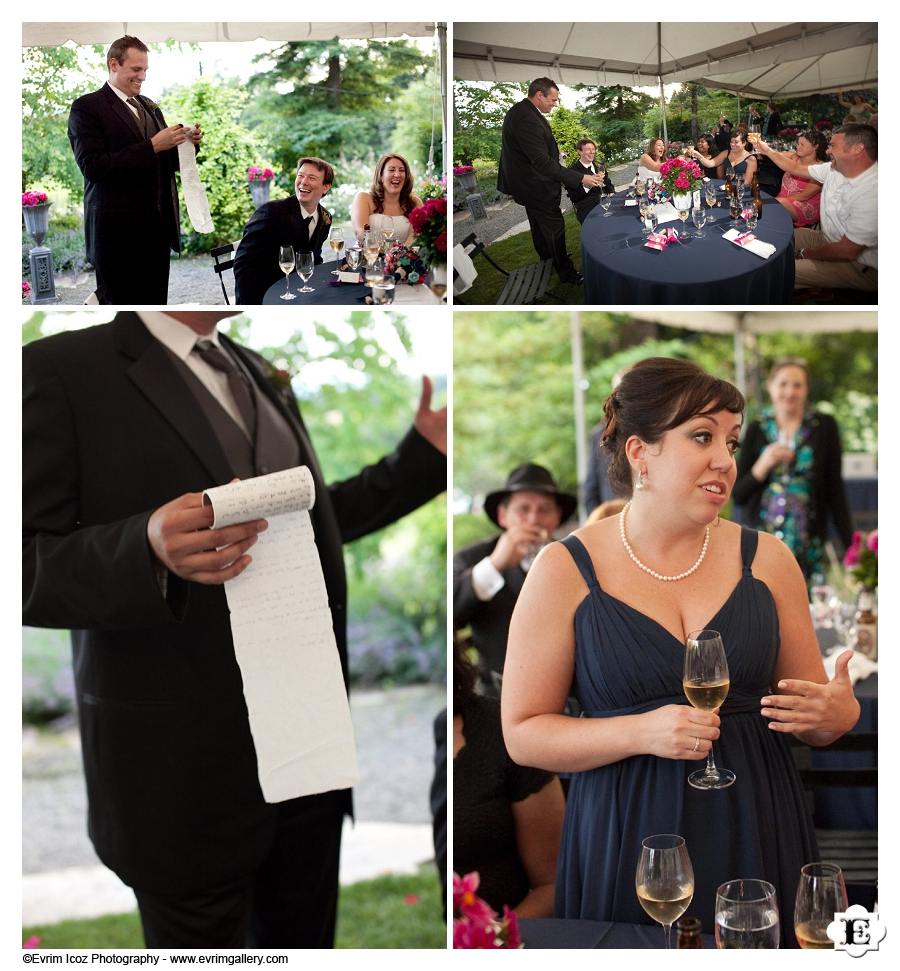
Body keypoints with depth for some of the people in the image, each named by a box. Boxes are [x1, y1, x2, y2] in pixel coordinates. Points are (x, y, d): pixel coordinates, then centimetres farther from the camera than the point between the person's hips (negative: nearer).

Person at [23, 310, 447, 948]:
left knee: (302, 945, 17)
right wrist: (149, 551, -32)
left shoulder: (262, 375, 14)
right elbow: (25, 568, -14)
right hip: (186, 762, -6)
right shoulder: (61, 371, -9)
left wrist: (425, 454, 15)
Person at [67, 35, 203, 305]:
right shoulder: (87, 107, -4)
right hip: (118, 232, -6)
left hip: (157, 229, 6)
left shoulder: (150, 107, 18)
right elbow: (92, 167, -16)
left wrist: (189, 143, 0)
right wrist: (151, 146, -19)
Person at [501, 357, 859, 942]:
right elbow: (523, 733, -5)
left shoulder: (766, 558, 4)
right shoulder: (566, 570, -5)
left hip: (757, 834, 3)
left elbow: (815, 713, 12)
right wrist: (642, 732, -19)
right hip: (626, 847, -2)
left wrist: (836, 715, -12)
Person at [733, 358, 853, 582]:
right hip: (762, 543, 1)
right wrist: (763, 466, -10)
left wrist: (850, 544, 0)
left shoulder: (824, 426, 2)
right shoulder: (756, 430, 6)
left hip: (810, 545, -1)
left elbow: (834, 489, 4)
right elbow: (738, 495, 6)